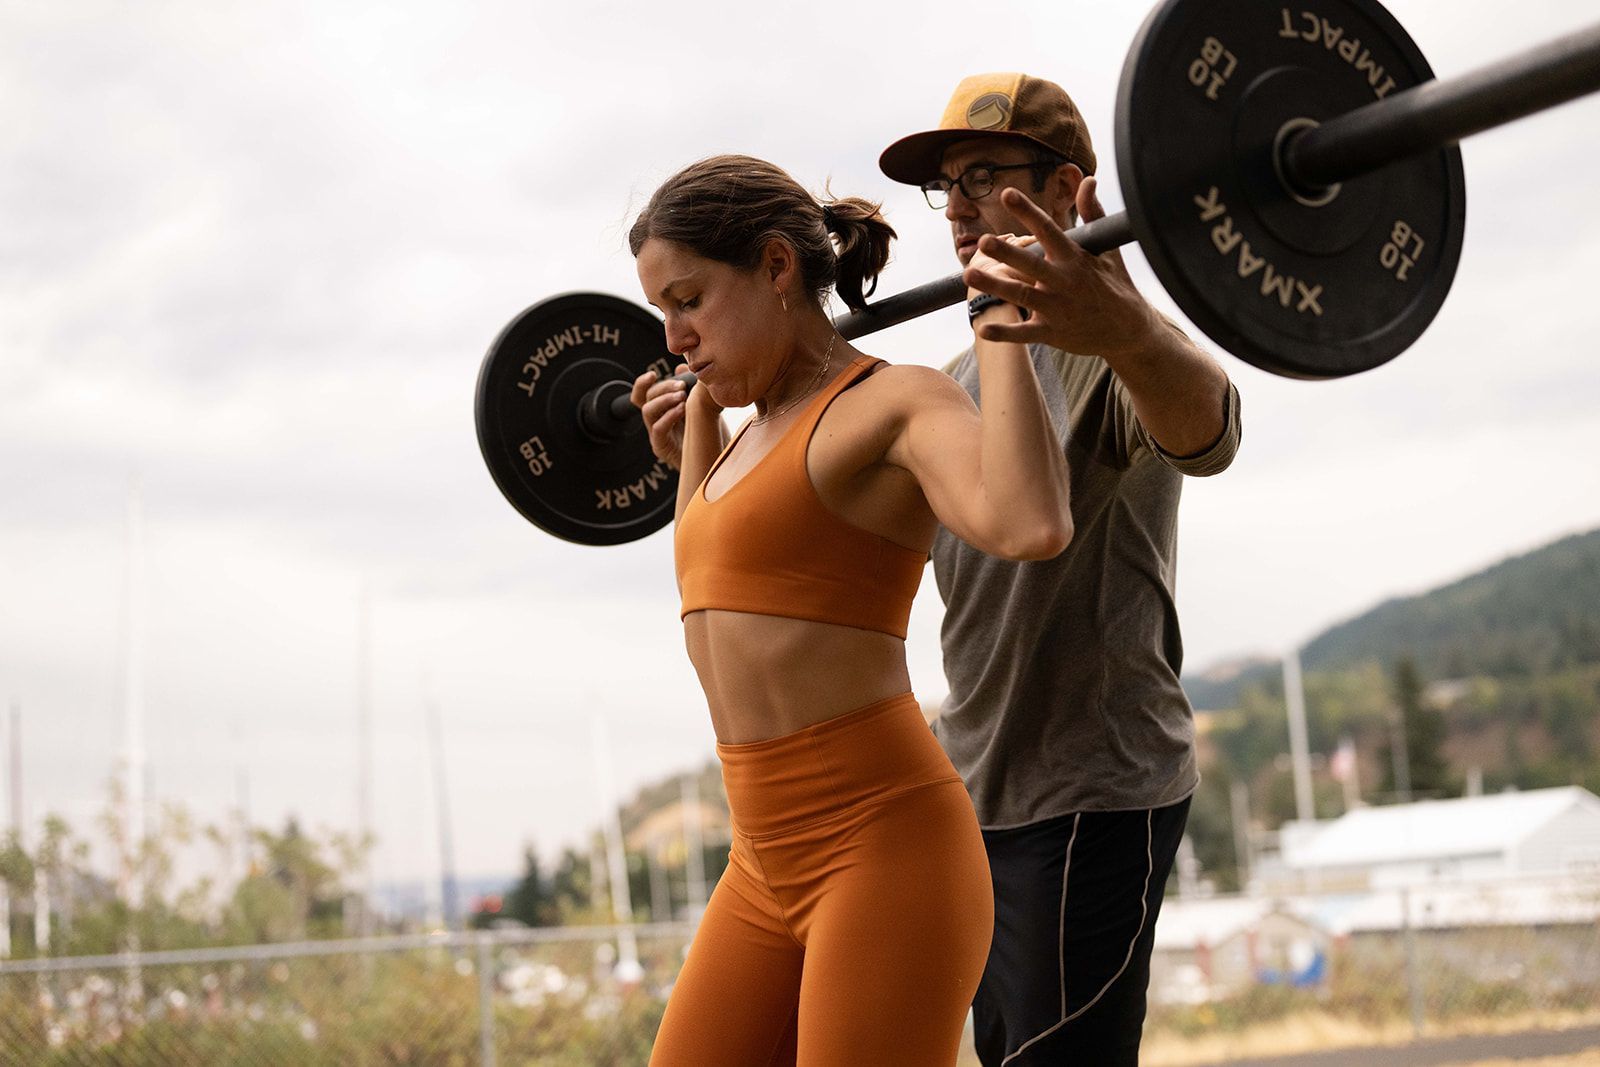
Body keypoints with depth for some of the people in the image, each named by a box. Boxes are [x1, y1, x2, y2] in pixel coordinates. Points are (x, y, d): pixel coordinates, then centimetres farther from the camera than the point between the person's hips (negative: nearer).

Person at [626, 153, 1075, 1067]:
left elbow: (1031, 525, -31)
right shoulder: (765, 433, 17)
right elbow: (706, 576, 38)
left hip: (886, 849, -9)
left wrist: (1001, 324, -21)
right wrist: (701, 417, 33)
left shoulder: (896, 402, -9)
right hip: (768, 869, 9)